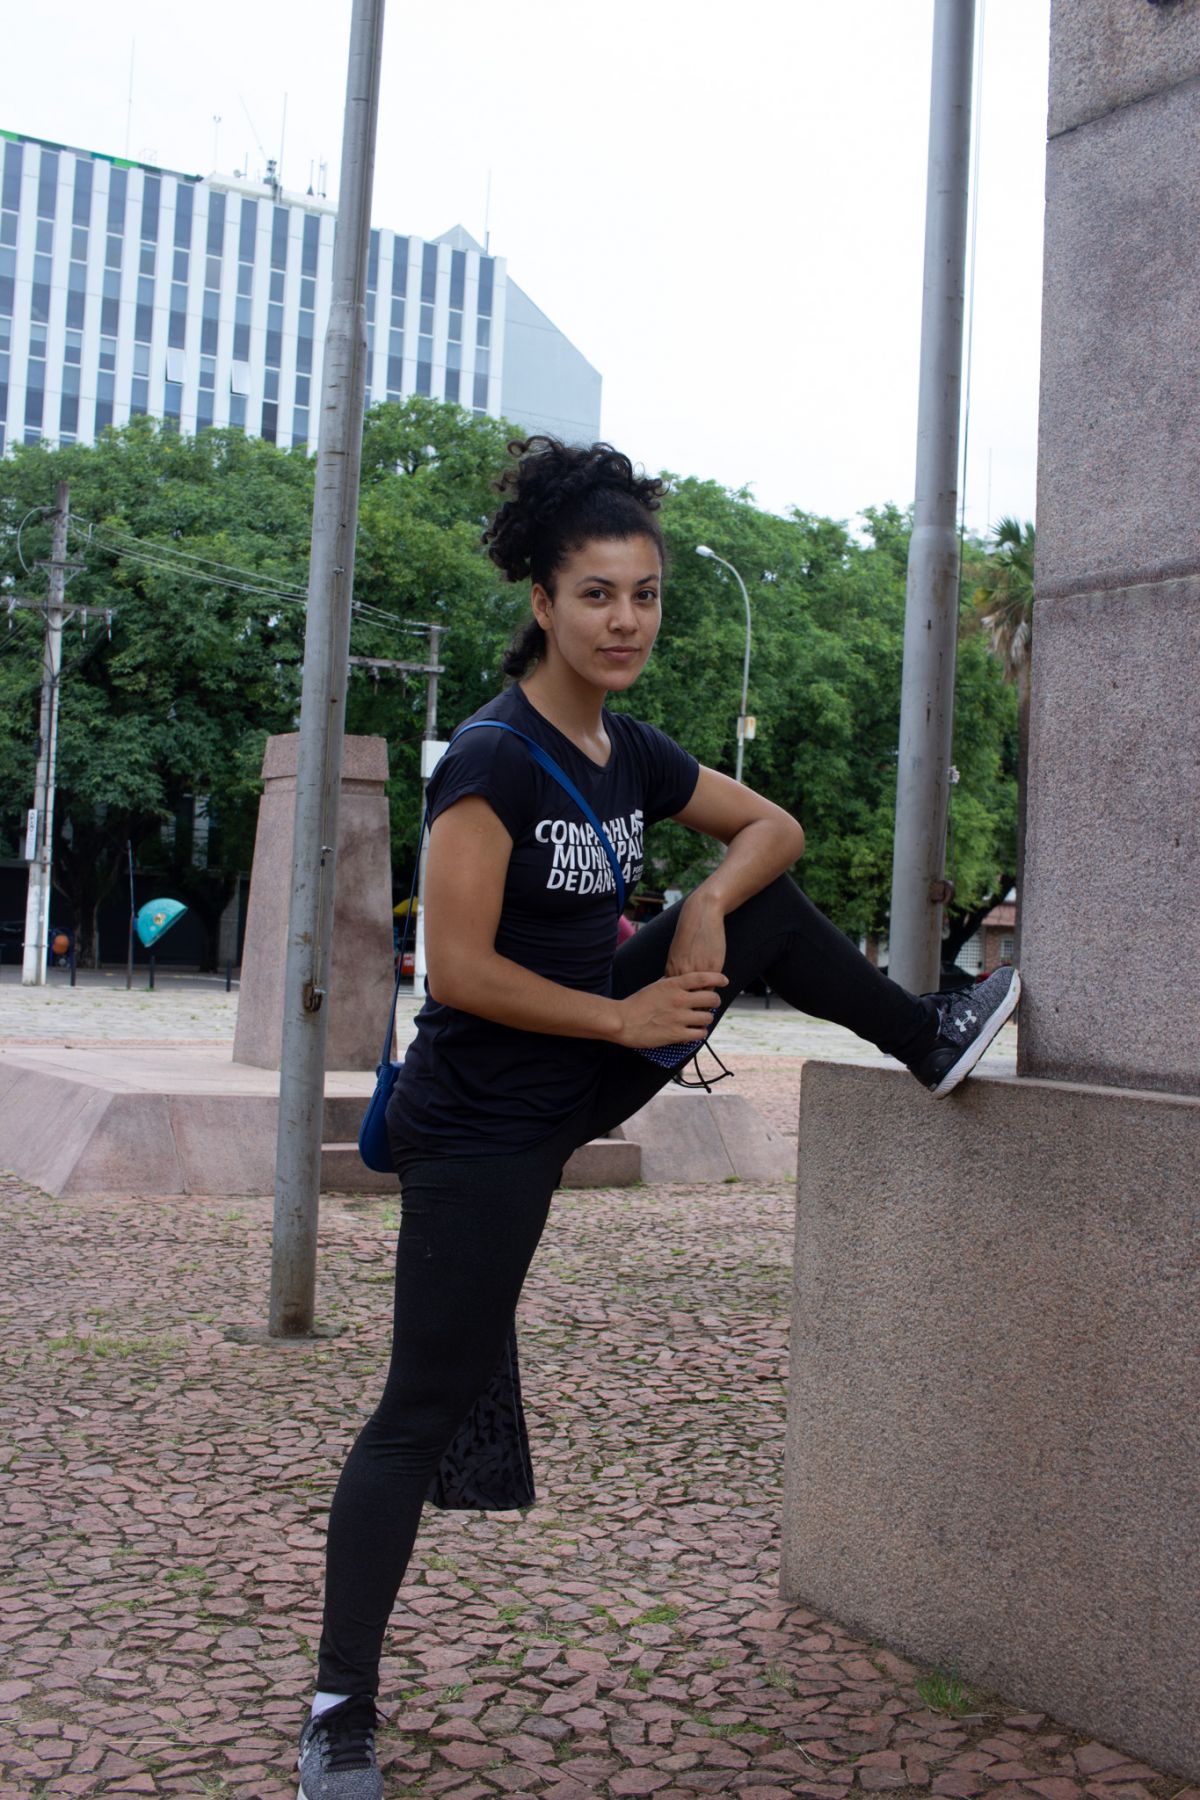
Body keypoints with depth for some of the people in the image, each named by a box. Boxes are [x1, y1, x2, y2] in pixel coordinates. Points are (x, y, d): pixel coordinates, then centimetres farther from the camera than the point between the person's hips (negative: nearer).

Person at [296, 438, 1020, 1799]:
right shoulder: (492, 758, -20)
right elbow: (459, 971, -24)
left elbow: (773, 831, 15)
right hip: (481, 1122, -7)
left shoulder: (631, 753, 2)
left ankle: (927, 1042, 27)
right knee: (425, 1414, -3)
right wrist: (629, 1016, -16)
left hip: (583, 1082, 7)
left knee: (765, 910, 7)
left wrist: (710, 904, -6)